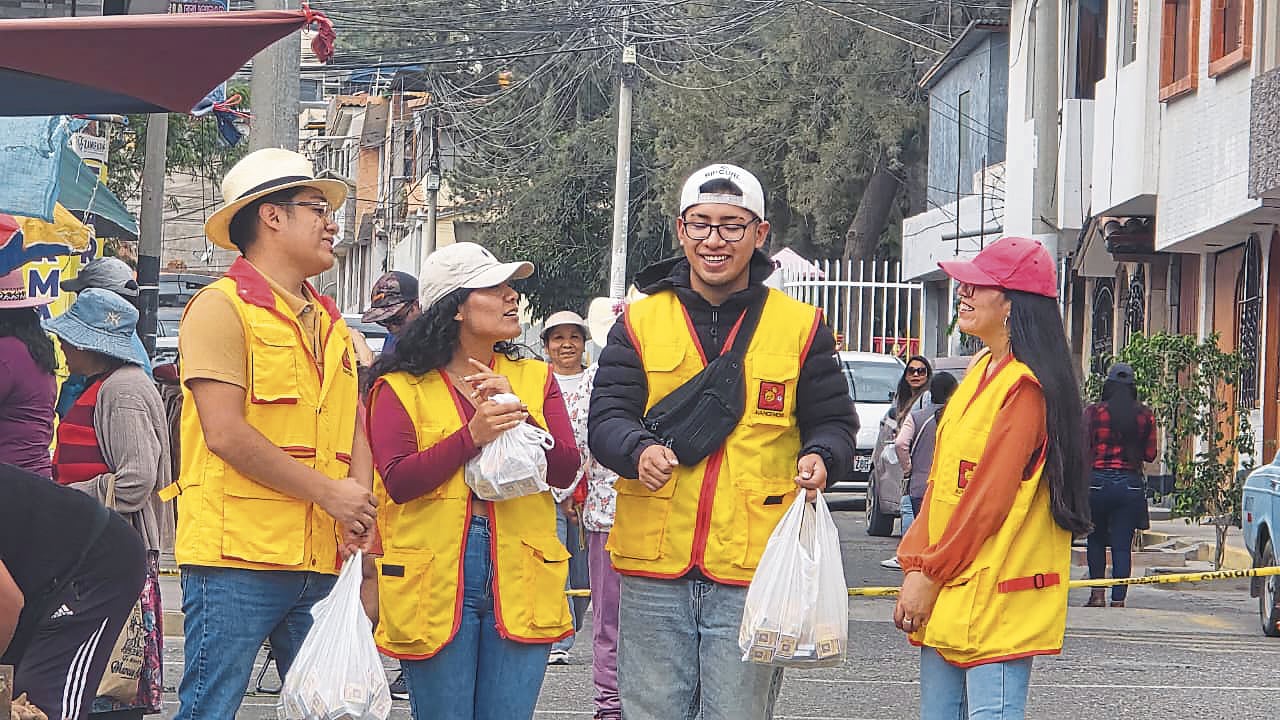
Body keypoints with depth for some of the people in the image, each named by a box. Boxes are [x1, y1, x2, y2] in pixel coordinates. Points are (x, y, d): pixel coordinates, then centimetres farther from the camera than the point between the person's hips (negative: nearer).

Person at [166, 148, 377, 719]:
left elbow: (354, 431, 17)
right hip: (239, 557, -7)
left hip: (322, 562, 8)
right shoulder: (222, 307, -5)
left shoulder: (330, 323, 21)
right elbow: (225, 433, -14)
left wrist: (359, 509, -3)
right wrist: (326, 493, -12)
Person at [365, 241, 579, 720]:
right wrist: (472, 436, -19)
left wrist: (516, 415, -11)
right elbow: (398, 481, -10)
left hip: (519, 575, 3)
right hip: (436, 578, -3)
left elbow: (565, 470, 2)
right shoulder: (400, 388, 2)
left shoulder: (534, 379, 13)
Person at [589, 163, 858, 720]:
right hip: (653, 571, 1)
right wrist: (640, 450, -22)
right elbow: (606, 418, 0)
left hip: (752, 574, -1)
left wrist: (820, 456, -15)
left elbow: (834, 422, 9)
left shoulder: (800, 326, 5)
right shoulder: (640, 322, 7)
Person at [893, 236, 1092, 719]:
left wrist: (931, 574, -10)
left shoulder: (1026, 386, -13)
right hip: (946, 597, 9)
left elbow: (989, 499, -16)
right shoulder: (983, 372, 16)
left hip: (995, 598, -9)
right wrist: (917, 565, 5)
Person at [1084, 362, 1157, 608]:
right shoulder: (1145, 415, 2)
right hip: (1130, 484, 1)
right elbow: (1150, 455, 5)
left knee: (1096, 539, 16)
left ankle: (1097, 594, 10)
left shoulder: (1093, 412, -4)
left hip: (1098, 481, -1)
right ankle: (1118, 600, -1)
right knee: (1122, 546, 3)